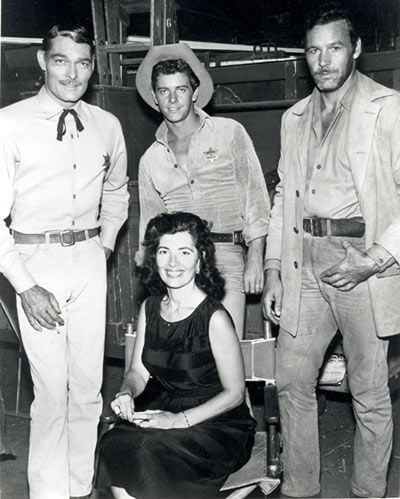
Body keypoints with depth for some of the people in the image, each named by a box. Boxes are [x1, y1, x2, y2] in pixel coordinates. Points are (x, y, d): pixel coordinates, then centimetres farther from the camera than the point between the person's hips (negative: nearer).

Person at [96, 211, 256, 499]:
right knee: (113, 445, -21)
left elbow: (234, 393, -13)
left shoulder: (214, 318, -17)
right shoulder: (150, 308, 3)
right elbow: (139, 371, 11)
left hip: (219, 425, -5)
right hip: (167, 411, 6)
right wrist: (127, 393, -12)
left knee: (149, 451, -29)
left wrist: (180, 420, -21)